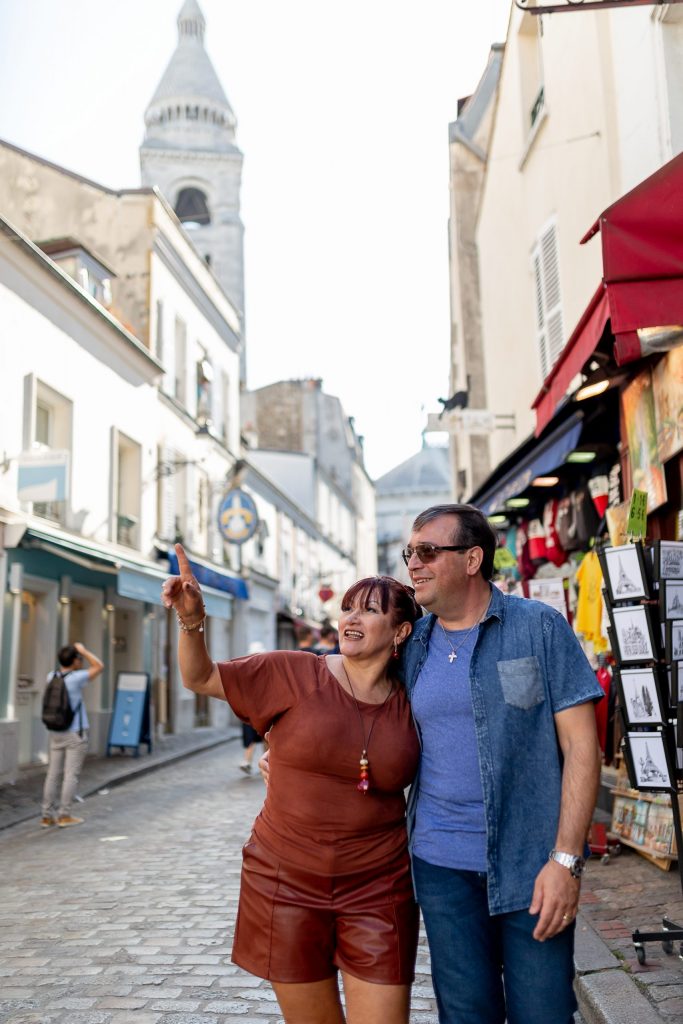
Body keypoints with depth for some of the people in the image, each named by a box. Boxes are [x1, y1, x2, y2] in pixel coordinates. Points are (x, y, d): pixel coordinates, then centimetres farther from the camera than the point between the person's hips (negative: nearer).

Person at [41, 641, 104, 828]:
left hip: (55, 733, 6)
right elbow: (99, 666, -4)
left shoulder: (51, 677, 2)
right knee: (71, 774, 0)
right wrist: (83, 650, 2)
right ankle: (64, 815, 1)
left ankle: (47, 815, 10)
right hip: (75, 733, -6)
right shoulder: (76, 679, -14)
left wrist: (75, 652, 16)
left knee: (53, 774, 8)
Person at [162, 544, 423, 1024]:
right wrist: (192, 620, -19)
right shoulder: (295, 674, -7)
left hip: (377, 890, 1)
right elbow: (200, 678, -4)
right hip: (287, 884, -1)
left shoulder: (410, 705, -1)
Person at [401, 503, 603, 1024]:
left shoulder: (539, 627, -7)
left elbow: (581, 746, -8)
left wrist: (566, 860, -14)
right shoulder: (412, 645, 6)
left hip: (531, 862, -3)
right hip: (441, 864, 4)